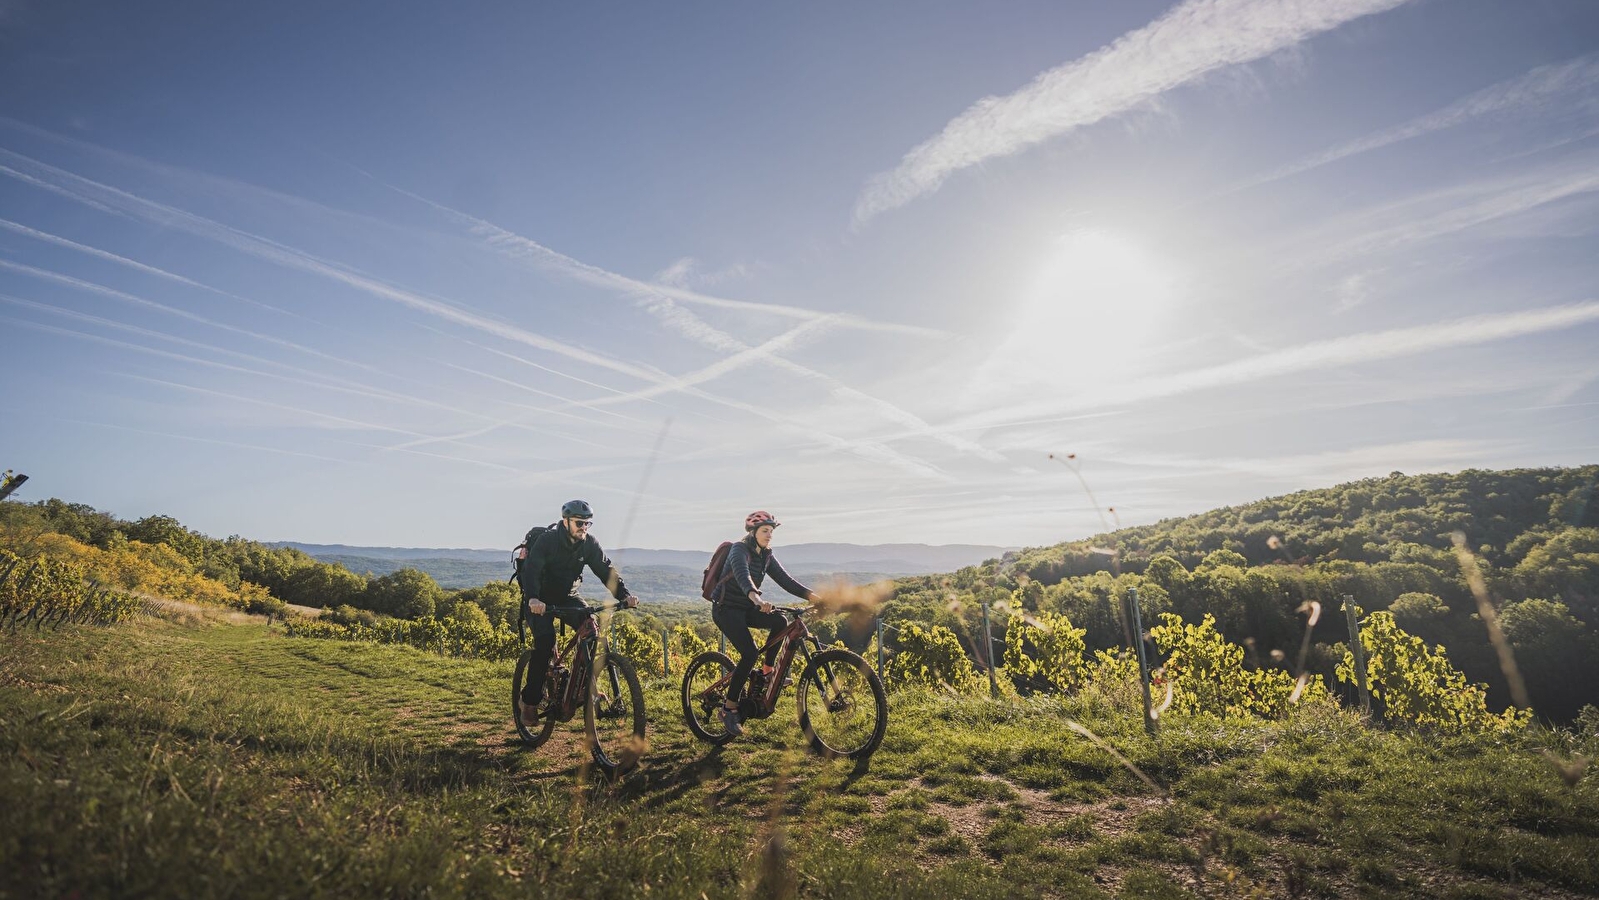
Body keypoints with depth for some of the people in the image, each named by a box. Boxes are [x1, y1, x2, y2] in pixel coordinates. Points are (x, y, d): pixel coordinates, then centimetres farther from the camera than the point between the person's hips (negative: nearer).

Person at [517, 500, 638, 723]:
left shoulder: (589, 543, -10)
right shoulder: (547, 540, -22)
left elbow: (606, 570, -14)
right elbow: (531, 570, -33)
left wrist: (624, 595, -31)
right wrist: (533, 598, -52)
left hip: (567, 597, 4)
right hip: (540, 600, -4)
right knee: (545, 641, -24)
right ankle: (529, 699, -9)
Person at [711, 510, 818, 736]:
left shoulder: (766, 556, 5)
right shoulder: (739, 550, -18)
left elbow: (785, 580, -2)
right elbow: (743, 576, -39)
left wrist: (813, 596, -16)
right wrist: (756, 599, -58)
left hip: (745, 609, 7)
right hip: (726, 609, -7)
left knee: (779, 622, -18)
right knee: (750, 653, -22)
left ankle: (768, 672, -1)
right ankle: (729, 709, -10)